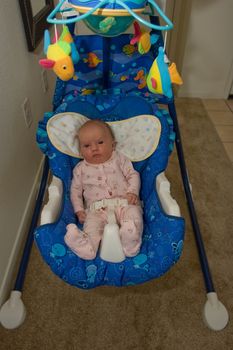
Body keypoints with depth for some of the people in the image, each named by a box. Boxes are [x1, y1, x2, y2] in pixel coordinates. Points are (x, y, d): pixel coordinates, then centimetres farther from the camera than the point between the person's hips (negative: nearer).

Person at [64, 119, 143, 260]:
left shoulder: (119, 159, 13)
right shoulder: (80, 169, 15)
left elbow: (133, 175, 10)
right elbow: (75, 190, 18)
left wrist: (132, 192, -9)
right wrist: (79, 210, 5)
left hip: (124, 203, 0)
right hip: (96, 209, 1)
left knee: (134, 214, -31)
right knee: (91, 225, -30)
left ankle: (130, 242, -47)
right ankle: (86, 246, -50)